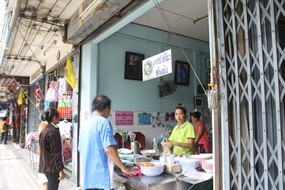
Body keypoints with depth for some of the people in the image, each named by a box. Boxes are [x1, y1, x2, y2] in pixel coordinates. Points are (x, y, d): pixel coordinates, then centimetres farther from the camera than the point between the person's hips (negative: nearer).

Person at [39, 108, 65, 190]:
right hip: (53, 167, -9)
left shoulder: (45, 130, 10)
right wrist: (60, 169, -19)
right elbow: (55, 153, -21)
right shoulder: (53, 131, -19)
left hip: (47, 166, 9)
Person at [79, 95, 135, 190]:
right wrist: (123, 168, -10)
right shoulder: (103, 122, -13)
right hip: (100, 177, -8)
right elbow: (109, 149, -21)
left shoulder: (85, 124, 11)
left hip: (86, 177, 8)